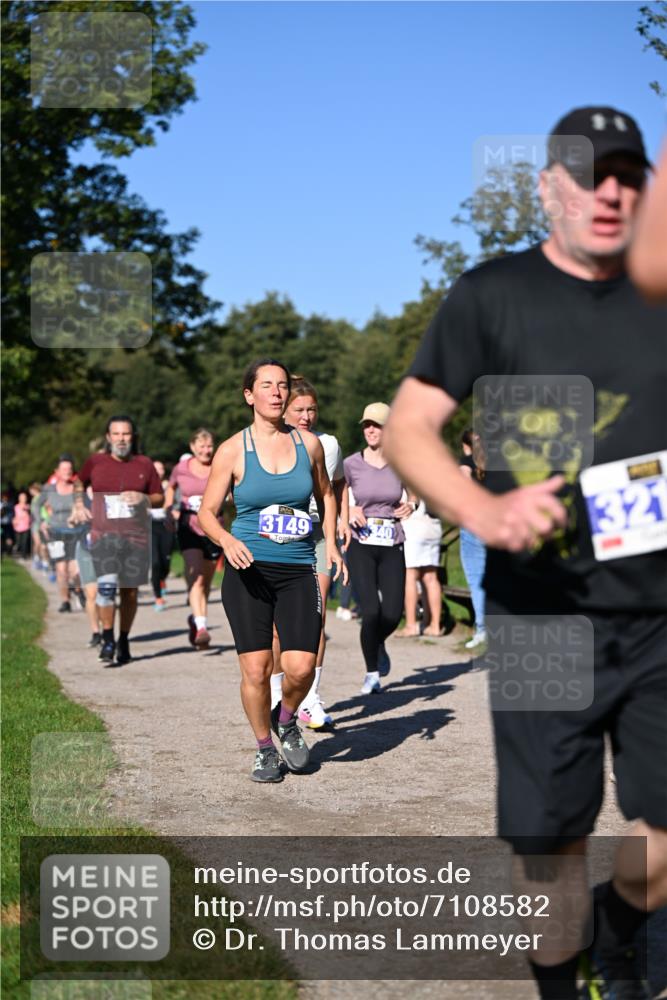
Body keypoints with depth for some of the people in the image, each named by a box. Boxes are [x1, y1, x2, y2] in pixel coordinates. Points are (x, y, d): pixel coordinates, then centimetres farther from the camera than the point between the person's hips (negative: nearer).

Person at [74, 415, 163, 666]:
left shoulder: (145, 465, 6)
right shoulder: (94, 463, 5)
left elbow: (160, 497, 11)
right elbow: (79, 483, 26)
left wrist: (143, 498, -8)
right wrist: (79, 504, 11)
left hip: (136, 536, 1)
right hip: (104, 534, -1)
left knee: (130, 593, 7)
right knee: (106, 585, -18)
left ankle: (124, 641, 24)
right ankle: (108, 639, -3)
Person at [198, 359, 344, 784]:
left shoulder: (309, 443, 5)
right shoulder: (232, 450, -1)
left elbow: (325, 493, 22)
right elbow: (207, 512, 2)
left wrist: (331, 542, 10)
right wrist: (227, 540, -18)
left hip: (298, 570, 2)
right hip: (248, 570, -1)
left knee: (301, 667, -10)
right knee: (256, 669, -4)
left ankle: (286, 720, 22)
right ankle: (265, 747, 19)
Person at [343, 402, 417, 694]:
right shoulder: (352, 464, -3)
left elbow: (414, 492, 20)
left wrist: (411, 504, -2)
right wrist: (348, 511, -14)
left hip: (392, 546, 2)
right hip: (361, 544, -2)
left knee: (393, 614, -3)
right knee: (371, 611, -12)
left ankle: (378, 644, 34)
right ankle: (372, 673, 8)